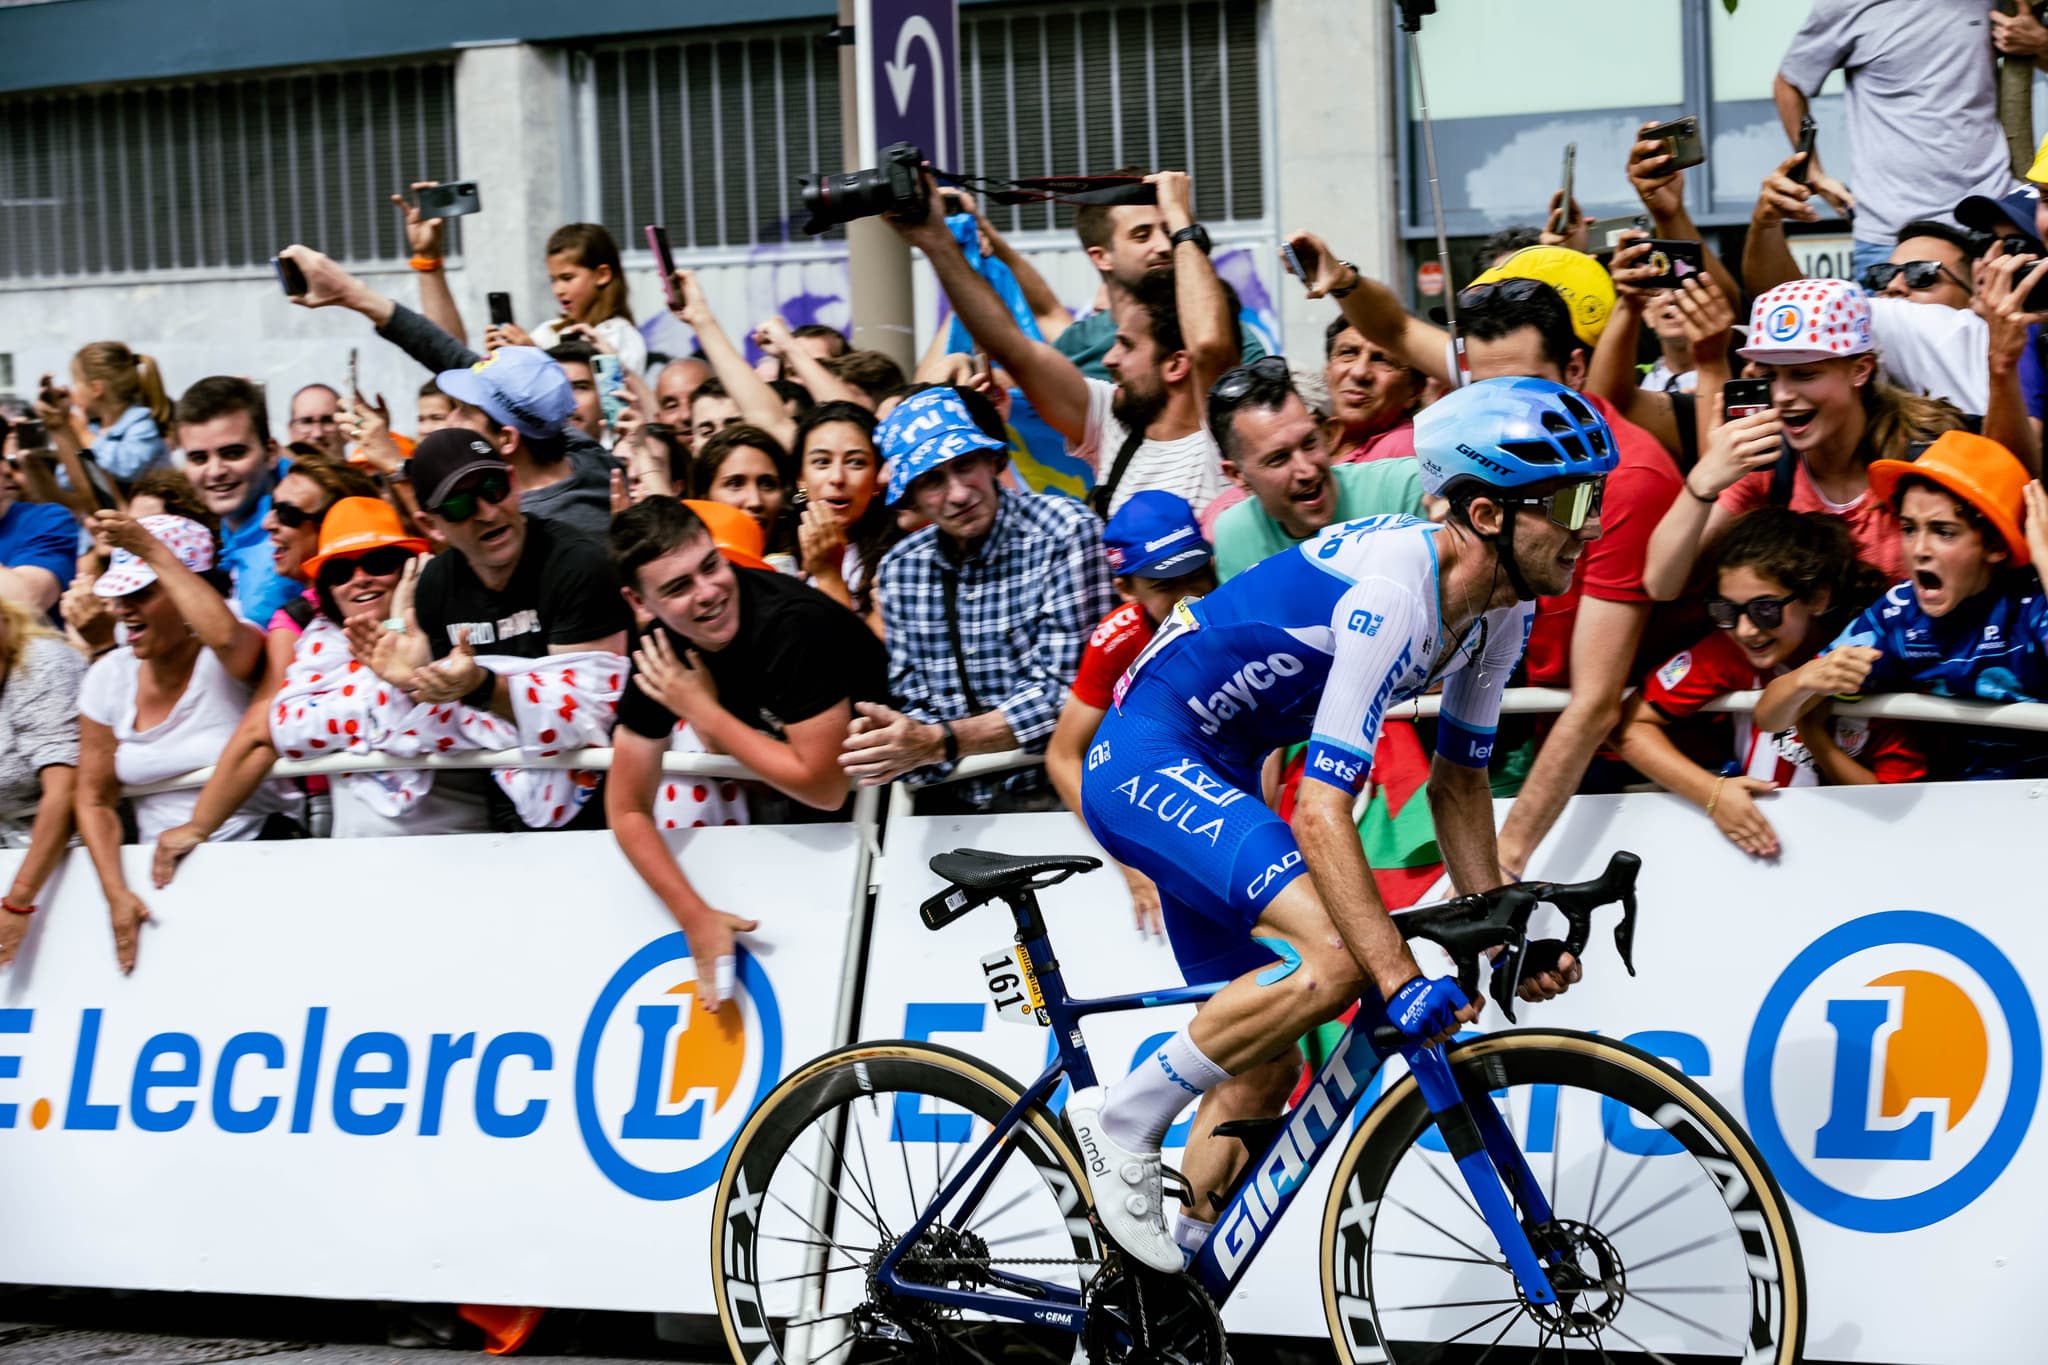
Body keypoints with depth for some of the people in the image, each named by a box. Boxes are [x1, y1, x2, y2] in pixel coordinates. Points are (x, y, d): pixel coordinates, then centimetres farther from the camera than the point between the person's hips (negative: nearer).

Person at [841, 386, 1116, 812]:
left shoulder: (1067, 533, -9)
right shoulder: (898, 569, 7)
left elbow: (1066, 693, -13)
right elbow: (917, 705, 10)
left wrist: (940, 741, -22)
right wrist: (885, 739, -14)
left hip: (1060, 792, -5)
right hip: (960, 803, 5)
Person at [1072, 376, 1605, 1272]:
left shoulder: (1502, 606, -1)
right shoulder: (1389, 593, -30)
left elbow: (1458, 778, 10)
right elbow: (1322, 812, -33)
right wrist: (1402, 981, -37)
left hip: (1213, 777, 10)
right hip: (1148, 760, -10)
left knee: (1265, 1069, 10)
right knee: (1335, 956, -28)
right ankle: (1123, 1120, -12)